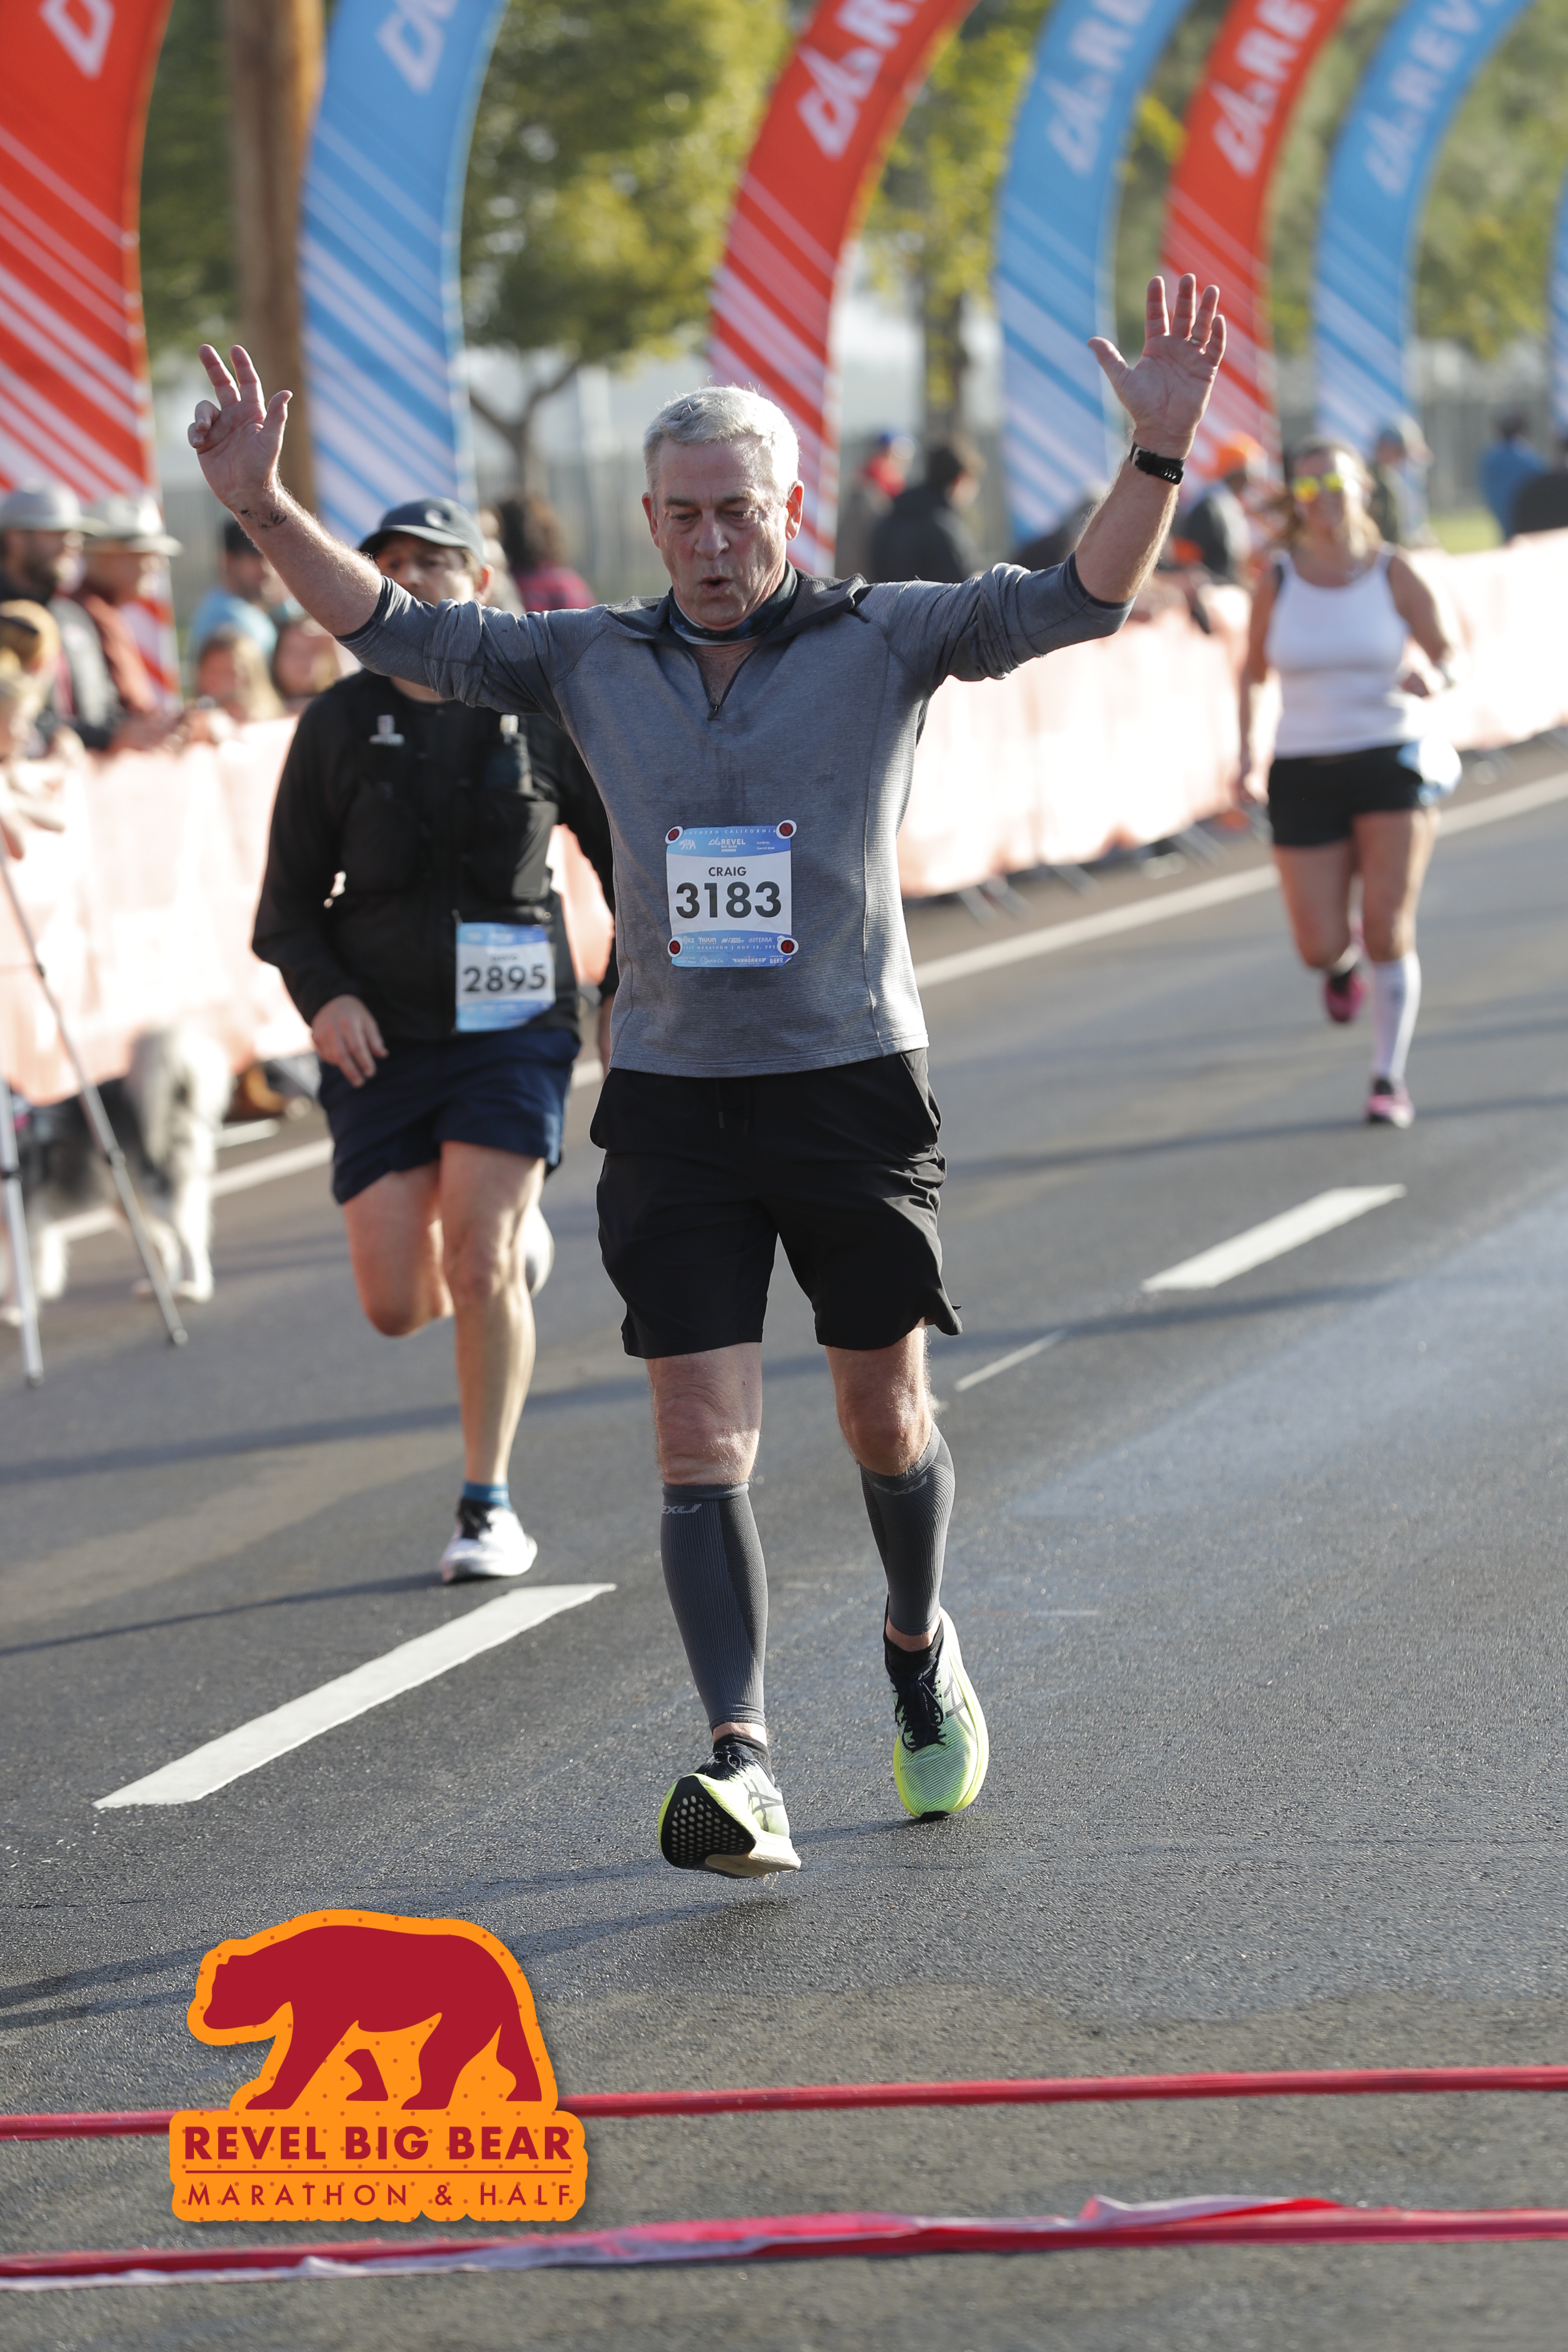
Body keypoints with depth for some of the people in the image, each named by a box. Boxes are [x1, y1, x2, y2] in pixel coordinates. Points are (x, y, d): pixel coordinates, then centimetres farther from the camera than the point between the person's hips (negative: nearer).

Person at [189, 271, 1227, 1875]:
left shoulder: (883, 641, -1)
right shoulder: (594, 661, 7)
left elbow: (1078, 599, -11)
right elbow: (395, 632, 10)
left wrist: (1159, 451, -26)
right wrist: (265, 509, -2)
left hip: (852, 1082, -1)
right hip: (672, 1096, 2)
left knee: (884, 1416, 10)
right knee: (700, 1441, -9)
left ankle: (920, 1649, 39)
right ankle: (743, 1771, -15)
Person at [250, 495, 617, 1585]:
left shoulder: (541, 713, -2)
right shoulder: (341, 724, 1)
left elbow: (623, 851, 11)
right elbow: (291, 898, 4)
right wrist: (323, 996, -13)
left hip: (512, 1026, -2)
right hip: (382, 1036, 2)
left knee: (478, 1269, -14)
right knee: (397, 1304, -2)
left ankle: (490, 1506, 3)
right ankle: (514, 1237, 34)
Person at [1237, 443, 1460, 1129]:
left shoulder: (1393, 573, -4)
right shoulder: (1276, 582, 0)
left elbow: (1447, 657, 3)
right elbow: (1253, 671, 13)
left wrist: (1431, 680, -20)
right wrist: (1246, 746, 1)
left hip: (1391, 765, -1)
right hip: (1304, 774, 1)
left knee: (1389, 932, -10)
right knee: (1319, 947, -4)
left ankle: (1389, 1079, 5)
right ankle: (1344, 960, 36)